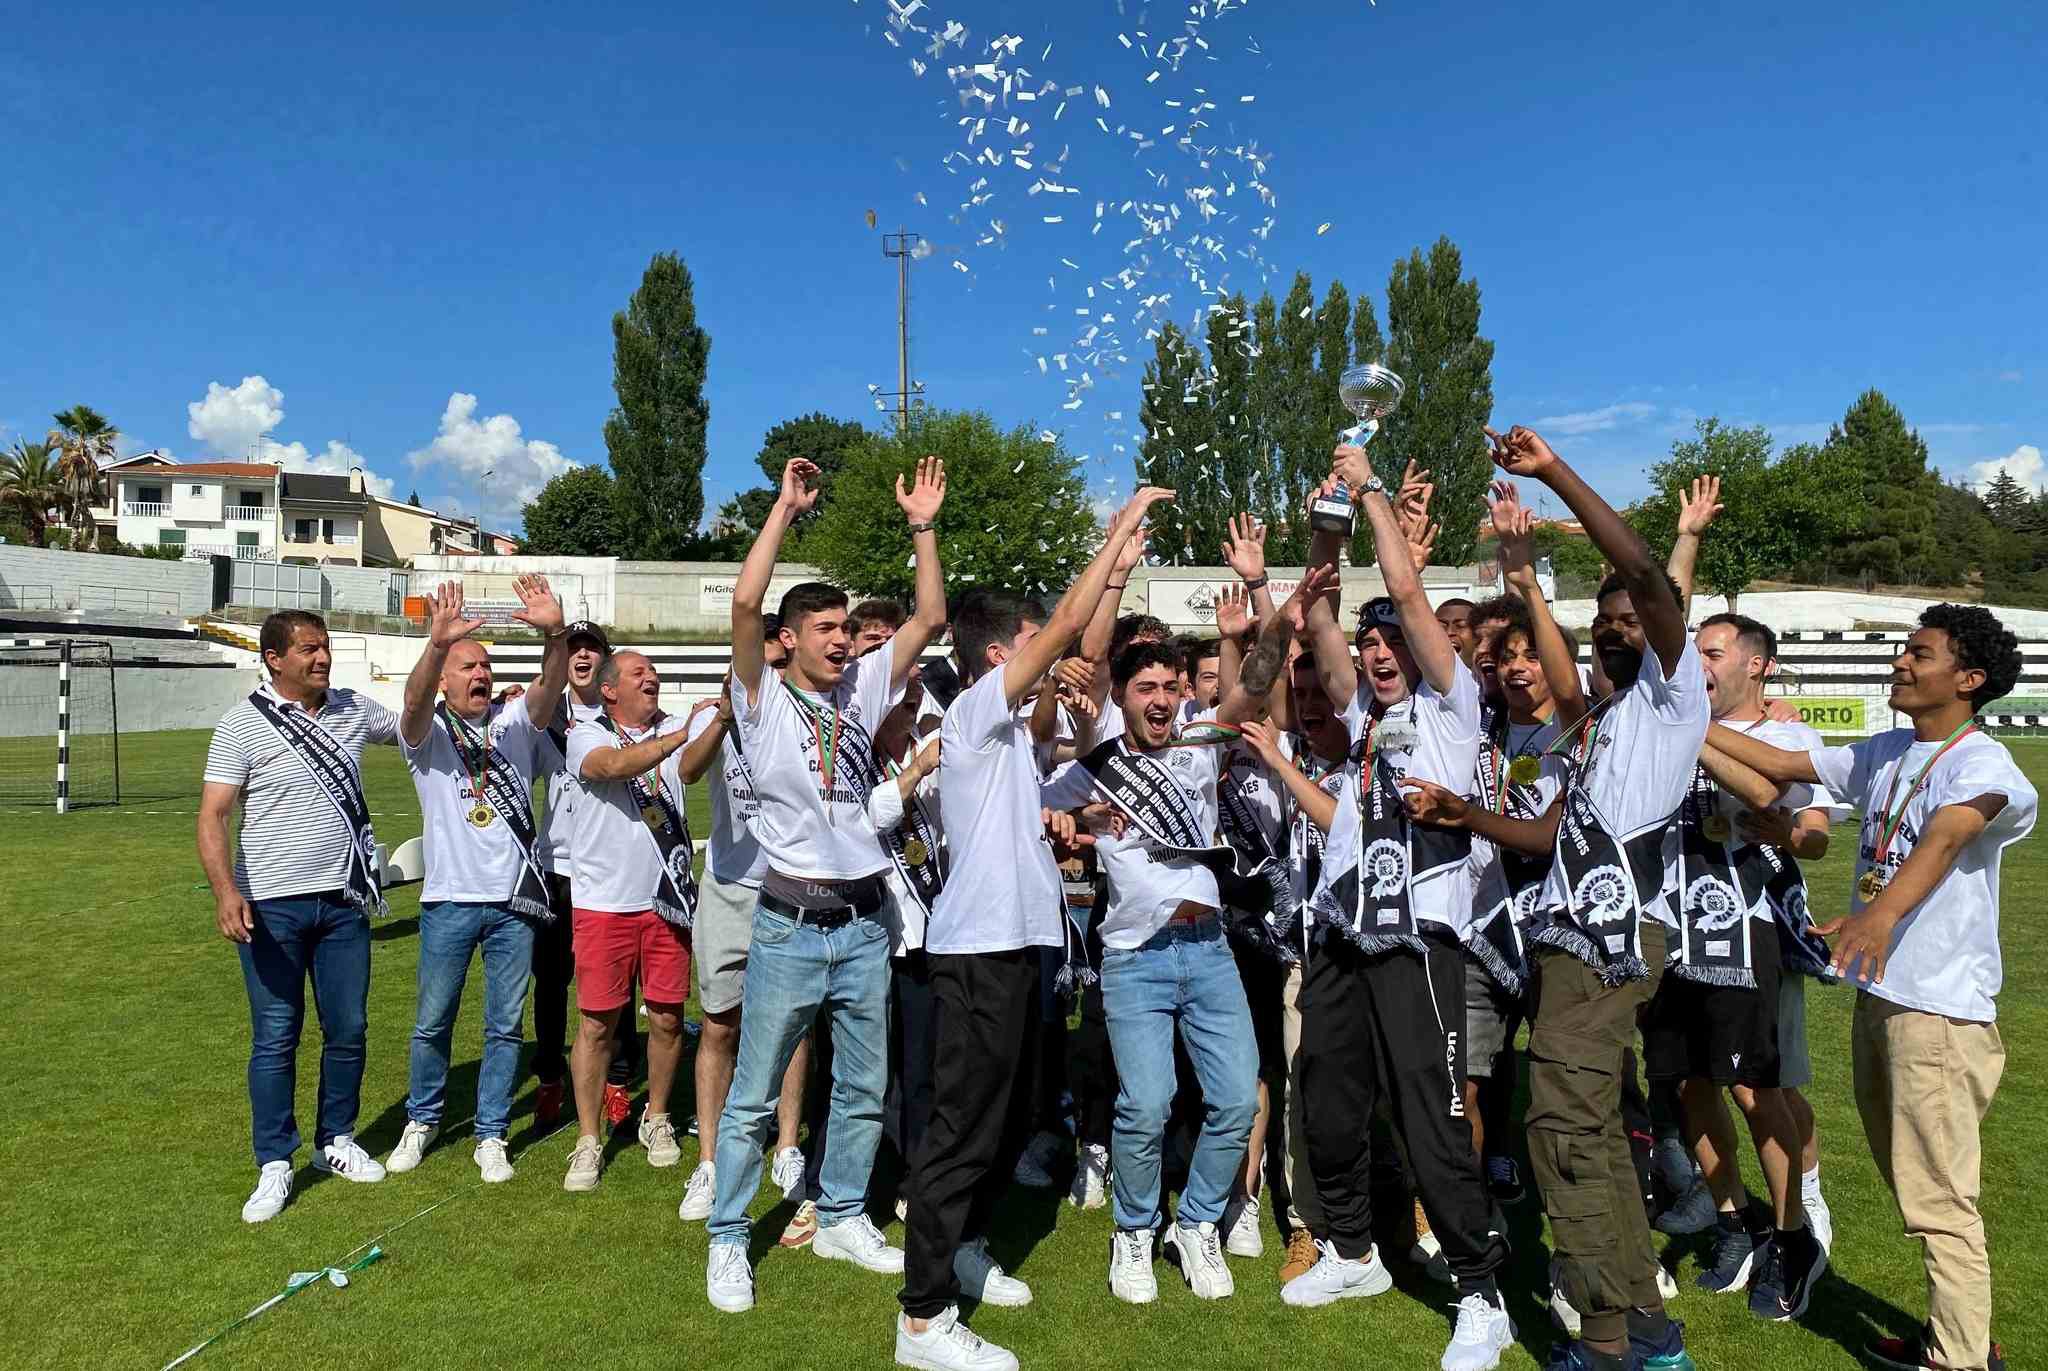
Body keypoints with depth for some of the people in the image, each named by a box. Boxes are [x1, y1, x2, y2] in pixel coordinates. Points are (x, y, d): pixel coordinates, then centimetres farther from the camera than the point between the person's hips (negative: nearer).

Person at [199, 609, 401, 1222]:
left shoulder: (354, 709, 5)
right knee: (275, 1038, 3)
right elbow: (212, 815, -12)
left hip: (344, 901, 4)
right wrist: (225, 890, -25)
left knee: (348, 1030, 11)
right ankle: (274, 1165, 15)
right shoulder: (244, 723, -8)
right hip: (272, 905, -4)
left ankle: (336, 1141, 29)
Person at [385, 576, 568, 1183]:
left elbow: (550, 687, -14)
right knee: (432, 1023, 11)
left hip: (516, 900, 1)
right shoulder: (427, 733, -1)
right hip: (450, 899, -1)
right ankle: (421, 1121, 33)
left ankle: (491, 1136, 21)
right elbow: (415, 701, -23)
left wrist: (554, 632, -35)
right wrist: (437, 643, -44)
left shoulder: (514, 722, 5)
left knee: (505, 1026, 8)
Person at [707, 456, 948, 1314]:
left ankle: (842, 1219, 32)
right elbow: (744, 602, -18)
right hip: (789, 928, -4)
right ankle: (728, 1241, 20)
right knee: (753, 1097, 5)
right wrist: (786, 508, -14)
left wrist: (922, 527, -1)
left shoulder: (862, 689, 7)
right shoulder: (763, 698, -4)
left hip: (864, 926, 5)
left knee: (864, 1091, 15)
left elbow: (930, 617, 4)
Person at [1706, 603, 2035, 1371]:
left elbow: (1944, 838, -33)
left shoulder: (1982, 763, -15)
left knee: (1938, 1198, -1)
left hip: (1942, 1006, -8)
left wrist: (1881, 913, -51)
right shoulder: (1884, 754, 10)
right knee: (1911, 1184, 19)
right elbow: (1781, 765, 15)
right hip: (1878, 991, 8)